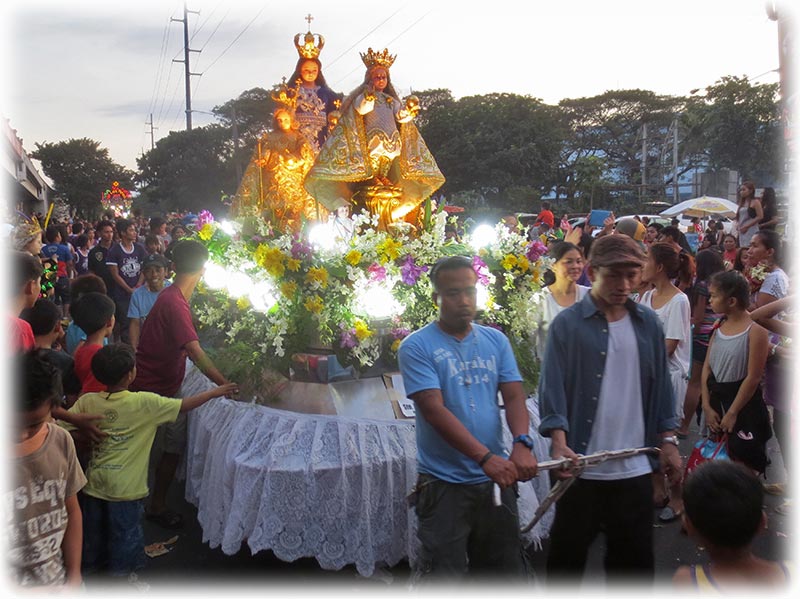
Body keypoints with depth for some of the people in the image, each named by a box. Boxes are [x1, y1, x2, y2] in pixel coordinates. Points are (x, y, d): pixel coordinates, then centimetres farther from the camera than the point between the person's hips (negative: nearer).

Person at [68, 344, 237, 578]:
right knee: (125, 533, 14)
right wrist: (214, 392, 1)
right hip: (125, 488, -4)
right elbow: (183, 406, -10)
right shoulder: (144, 403, -17)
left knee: (93, 530, 23)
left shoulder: (87, 402, -8)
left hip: (94, 483, 4)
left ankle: (91, 566, 41)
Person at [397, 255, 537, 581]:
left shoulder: (496, 341, 7)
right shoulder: (417, 346, -8)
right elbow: (433, 410, -18)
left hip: (496, 480, 5)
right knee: (444, 576, 3)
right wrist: (485, 457, -27)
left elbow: (514, 396, 0)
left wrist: (522, 444, -21)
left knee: (507, 570, 16)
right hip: (444, 484, -4)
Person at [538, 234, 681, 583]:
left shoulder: (648, 323, 6)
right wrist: (559, 443, -23)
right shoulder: (567, 324, -7)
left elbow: (660, 387, 11)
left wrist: (668, 441, 8)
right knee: (568, 555, 11)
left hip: (636, 467, 4)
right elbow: (552, 388, -12)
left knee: (635, 556, 16)